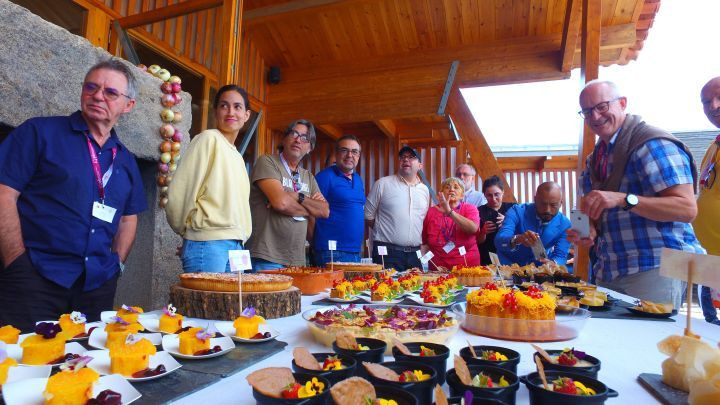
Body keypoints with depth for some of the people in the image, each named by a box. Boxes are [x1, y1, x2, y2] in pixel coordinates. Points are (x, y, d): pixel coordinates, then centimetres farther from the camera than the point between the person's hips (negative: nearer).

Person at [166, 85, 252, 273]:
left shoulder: (237, 156, 18)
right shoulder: (209, 138, -6)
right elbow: (180, 192, -10)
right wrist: (187, 229, 2)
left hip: (236, 245, 7)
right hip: (208, 243, -7)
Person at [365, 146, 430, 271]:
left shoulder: (424, 190, 12)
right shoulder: (382, 184, -2)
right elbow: (368, 215, 1)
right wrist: (384, 232, 5)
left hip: (414, 253, 4)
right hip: (387, 253, -4)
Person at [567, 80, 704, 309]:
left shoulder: (652, 144, -12)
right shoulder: (597, 156, 14)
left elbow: (687, 208, -20)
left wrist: (624, 199, -32)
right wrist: (591, 230, 1)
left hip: (653, 270, -8)